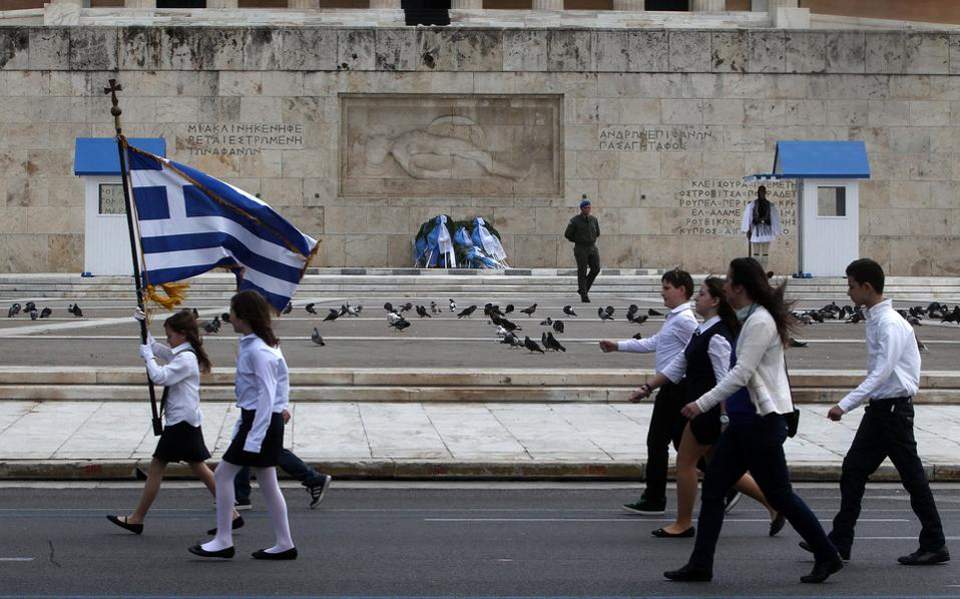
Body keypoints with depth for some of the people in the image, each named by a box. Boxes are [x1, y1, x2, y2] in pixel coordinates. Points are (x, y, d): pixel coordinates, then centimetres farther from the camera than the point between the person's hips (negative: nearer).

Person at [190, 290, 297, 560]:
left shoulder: (257, 351, -19)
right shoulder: (267, 346, 11)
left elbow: (267, 395, -21)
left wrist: (254, 437, -22)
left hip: (260, 420, -10)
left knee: (223, 474, -3)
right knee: (267, 481, 11)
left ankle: (223, 541, 1)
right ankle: (284, 544, 11)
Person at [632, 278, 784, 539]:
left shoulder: (717, 337, -18)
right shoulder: (702, 332, 13)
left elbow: (725, 381, -21)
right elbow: (679, 365, 18)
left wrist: (725, 418, -24)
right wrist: (648, 388, 17)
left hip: (710, 409, -10)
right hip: (703, 408, 10)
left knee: (686, 461, 0)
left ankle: (683, 523, 12)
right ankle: (773, 503, 17)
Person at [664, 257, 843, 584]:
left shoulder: (760, 322, -17)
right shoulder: (750, 319, 13)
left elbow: (741, 373, -21)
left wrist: (703, 404, -19)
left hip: (761, 420, -10)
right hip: (745, 419, 10)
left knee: (778, 493, -1)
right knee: (713, 487, 7)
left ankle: (827, 557, 12)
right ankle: (700, 565, 9)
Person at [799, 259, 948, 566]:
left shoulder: (890, 324, -18)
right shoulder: (875, 320, 11)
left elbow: (881, 373, -24)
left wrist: (845, 405, -26)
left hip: (894, 408, -9)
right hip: (879, 408, 9)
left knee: (912, 477, -1)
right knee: (853, 471, 7)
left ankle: (934, 546, 8)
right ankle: (840, 542, 10)